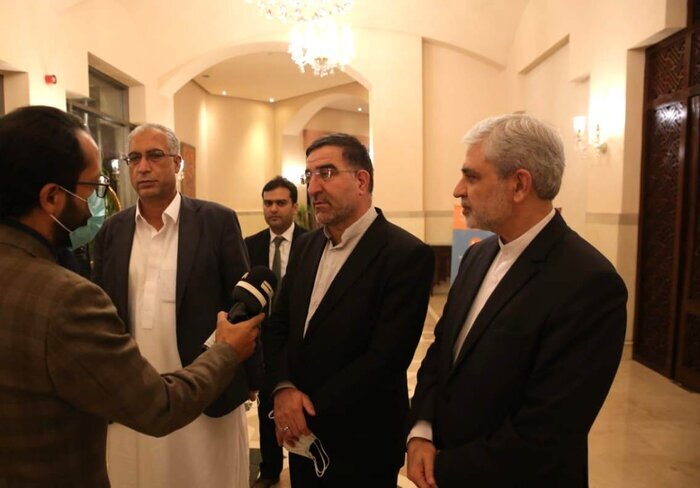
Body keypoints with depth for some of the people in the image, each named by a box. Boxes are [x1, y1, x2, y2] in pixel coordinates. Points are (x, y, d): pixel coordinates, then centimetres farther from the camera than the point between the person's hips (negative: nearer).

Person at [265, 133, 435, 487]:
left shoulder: (407, 255, -19)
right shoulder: (306, 246, 4)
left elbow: (386, 357, -23)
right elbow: (277, 325, 4)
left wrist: (311, 414, -17)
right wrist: (283, 388, -12)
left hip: (361, 445, -5)